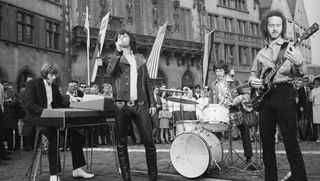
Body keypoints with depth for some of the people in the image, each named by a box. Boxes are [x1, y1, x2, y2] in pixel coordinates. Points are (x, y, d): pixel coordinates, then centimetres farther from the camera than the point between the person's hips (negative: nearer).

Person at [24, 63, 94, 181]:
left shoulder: (54, 86, 18)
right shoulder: (32, 84, -2)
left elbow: (61, 102, 16)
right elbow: (29, 104, -11)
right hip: (36, 118, -7)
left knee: (75, 133, -9)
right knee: (53, 136, -34)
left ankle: (77, 169, -3)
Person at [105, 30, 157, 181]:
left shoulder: (140, 59, 17)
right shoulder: (115, 58, 11)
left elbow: (147, 82, 16)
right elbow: (110, 72, -12)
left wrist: (152, 103, 9)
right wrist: (118, 51, -12)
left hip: (140, 105, 1)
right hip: (122, 106, -1)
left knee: (149, 142, -3)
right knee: (121, 144, 3)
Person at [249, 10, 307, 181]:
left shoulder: (290, 47, 5)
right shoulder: (261, 53, 16)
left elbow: (302, 72, -7)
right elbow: (253, 73, 24)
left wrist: (298, 62, -30)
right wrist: (252, 81, 0)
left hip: (284, 94, -4)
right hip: (264, 96, 4)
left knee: (290, 142, -8)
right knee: (266, 142, 6)